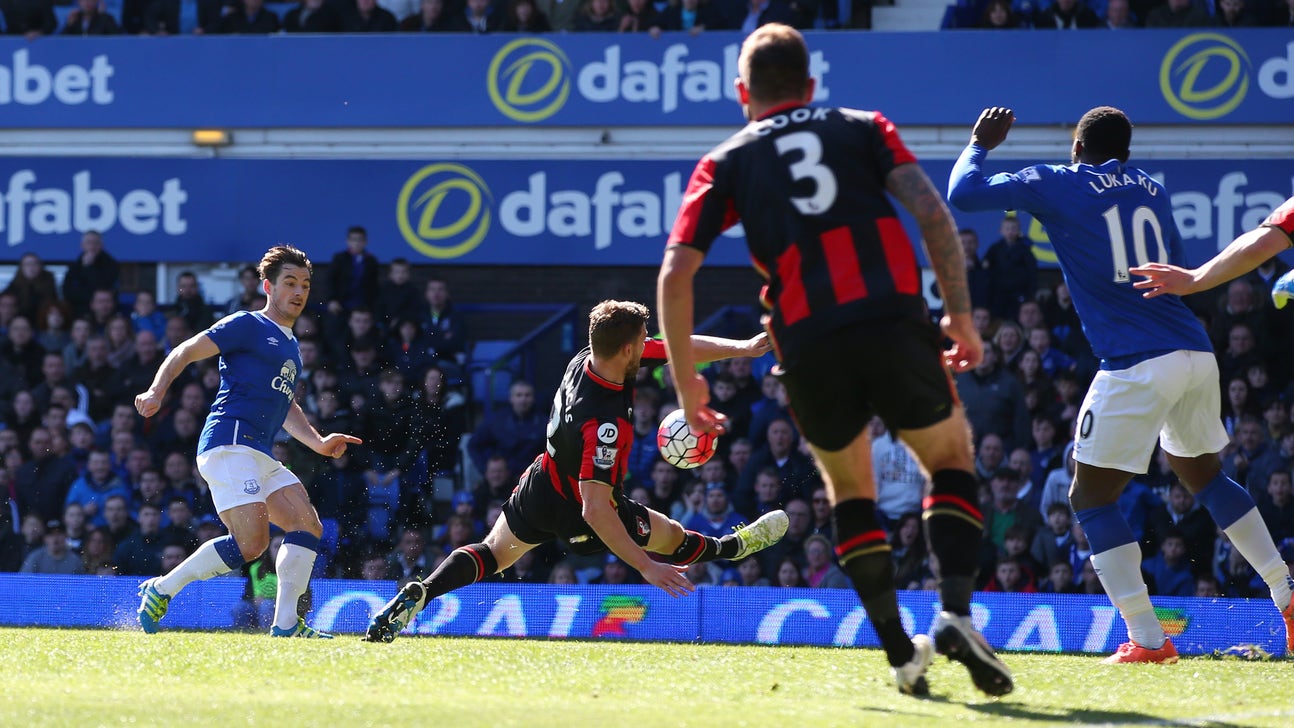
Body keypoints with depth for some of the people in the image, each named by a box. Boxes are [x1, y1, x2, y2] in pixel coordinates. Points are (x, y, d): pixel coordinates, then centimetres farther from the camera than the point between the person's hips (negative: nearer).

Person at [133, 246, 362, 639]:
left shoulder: (290, 347, 27)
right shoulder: (247, 325, 0)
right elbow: (186, 352, -4)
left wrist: (318, 443, 24)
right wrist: (156, 392, -20)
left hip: (260, 457, 9)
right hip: (229, 442, -9)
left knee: (307, 526, 0)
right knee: (252, 542, -20)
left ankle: (285, 624, -2)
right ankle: (163, 588, -9)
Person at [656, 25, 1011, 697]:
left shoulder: (725, 162, 19)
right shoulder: (863, 129, 19)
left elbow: (675, 275, 7)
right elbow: (931, 213, 3)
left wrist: (686, 381, 15)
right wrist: (960, 316, 9)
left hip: (807, 346, 1)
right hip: (893, 321, -1)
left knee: (850, 490, 24)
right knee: (951, 462, 20)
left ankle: (900, 653, 14)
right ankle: (955, 612, -3)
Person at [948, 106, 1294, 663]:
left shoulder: (1057, 185, 1)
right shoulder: (1151, 189, 18)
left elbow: (962, 193, 3)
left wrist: (980, 143, 19)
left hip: (1137, 365, -6)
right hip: (1197, 355, 6)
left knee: (1091, 498, 3)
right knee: (1203, 475, 27)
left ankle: (1147, 638, -8)